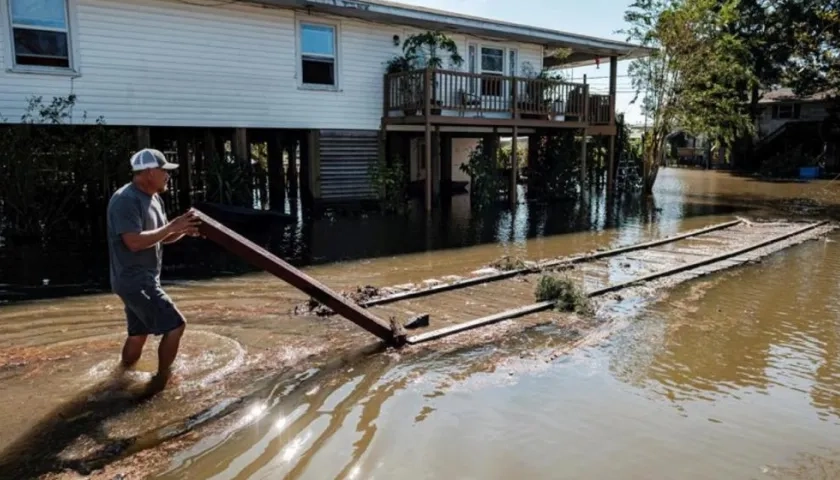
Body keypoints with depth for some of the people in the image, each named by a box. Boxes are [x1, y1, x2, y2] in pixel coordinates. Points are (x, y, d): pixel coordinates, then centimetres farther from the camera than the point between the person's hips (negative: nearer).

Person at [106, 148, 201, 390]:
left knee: (138, 333, 20)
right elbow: (135, 242, -27)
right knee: (175, 325, -8)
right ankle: (161, 379, 6)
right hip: (134, 281, -10)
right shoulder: (126, 200, -19)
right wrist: (172, 227, -23)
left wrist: (183, 230, -3)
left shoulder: (153, 198, 11)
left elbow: (163, 237, 16)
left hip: (143, 279, 10)